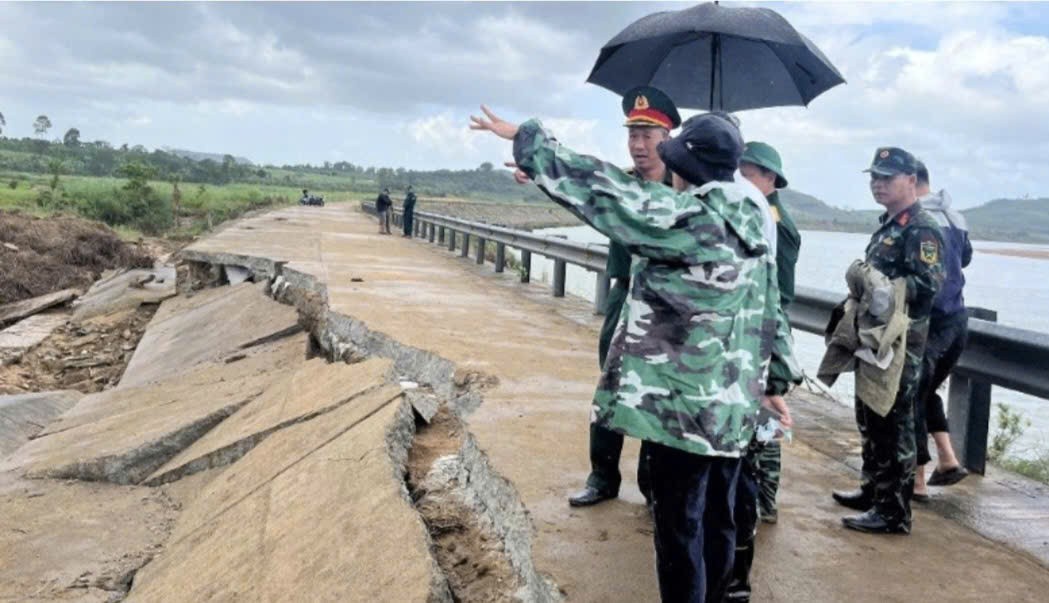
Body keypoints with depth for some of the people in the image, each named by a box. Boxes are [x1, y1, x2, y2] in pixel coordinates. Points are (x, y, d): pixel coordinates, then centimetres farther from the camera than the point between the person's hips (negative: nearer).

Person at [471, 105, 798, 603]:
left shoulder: (681, 215, -17)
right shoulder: (754, 224, 8)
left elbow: (596, 187, -14)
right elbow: (770, 311, 14)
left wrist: (525, 136, -3)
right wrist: (772, 380, 23)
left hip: (687, 401, -8)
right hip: (734, 402, 8)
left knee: (679, 525, 3)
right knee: (717, 519, 18)